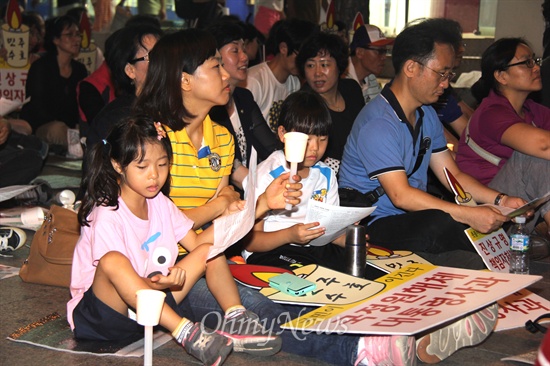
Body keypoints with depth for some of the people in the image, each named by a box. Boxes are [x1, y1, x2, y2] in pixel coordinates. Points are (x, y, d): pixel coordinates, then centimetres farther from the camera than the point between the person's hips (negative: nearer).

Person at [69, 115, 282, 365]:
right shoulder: (107, 217, -18)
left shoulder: (159, 203, 7)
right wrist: (157, 283, -41)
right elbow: (114, 270, -23)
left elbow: (196, 243, 10)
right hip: (102, 310, -7)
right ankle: (185, 333, -42)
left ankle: (235, 320, -14)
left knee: (210, 251, 1)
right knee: (113, 261, -40)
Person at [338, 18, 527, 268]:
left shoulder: (427, 116, 14)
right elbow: (401, 195, -25)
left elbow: (453, 176, 14)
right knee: (442, 224, -37)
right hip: (373, 228, -8)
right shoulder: (378, 123, -18)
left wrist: (500, 200, -3)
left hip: (415, 218, 8)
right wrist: (469, 215, -29)